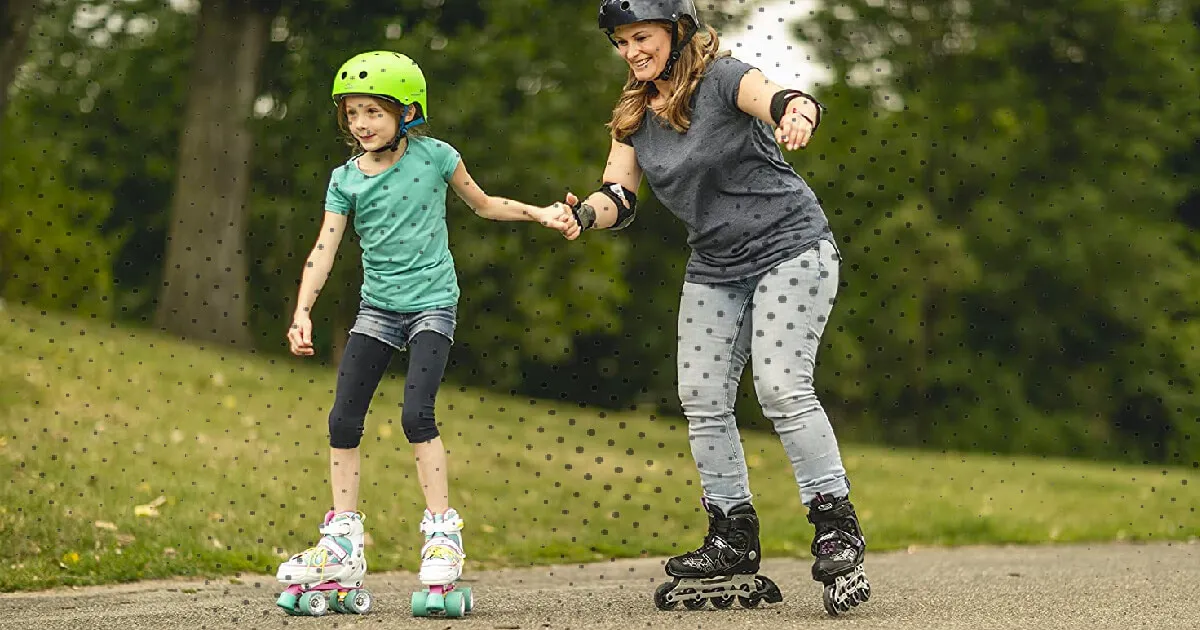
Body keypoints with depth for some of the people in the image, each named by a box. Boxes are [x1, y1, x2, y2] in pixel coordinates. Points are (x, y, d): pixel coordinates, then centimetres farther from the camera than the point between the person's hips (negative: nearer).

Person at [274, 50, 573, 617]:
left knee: (416, 413, -20)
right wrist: (302, 312, -17)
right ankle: (342, 557, 6)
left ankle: (442, 537, -13)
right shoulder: (345, 179, 1)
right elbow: (324, 249, -6)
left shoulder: (432, 156, -4)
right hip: (378, 308, 4)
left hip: (431, 304, -3)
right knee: (343, 420, -2)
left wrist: (540, 213, 2)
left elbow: (482, 204, 12)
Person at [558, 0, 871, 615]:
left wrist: (796, 114, -59)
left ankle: (837, 526, -11)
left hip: (789, 244, -7)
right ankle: (734, 541, 10)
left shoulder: (724, 78, -15)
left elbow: (785, 101, -34)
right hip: (714, 265, 7)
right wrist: (586, 214, -25)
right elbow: (619, 197, -1)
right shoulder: (633, 116, 5)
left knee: (781, 386, -18)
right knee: (701, 397, 1)